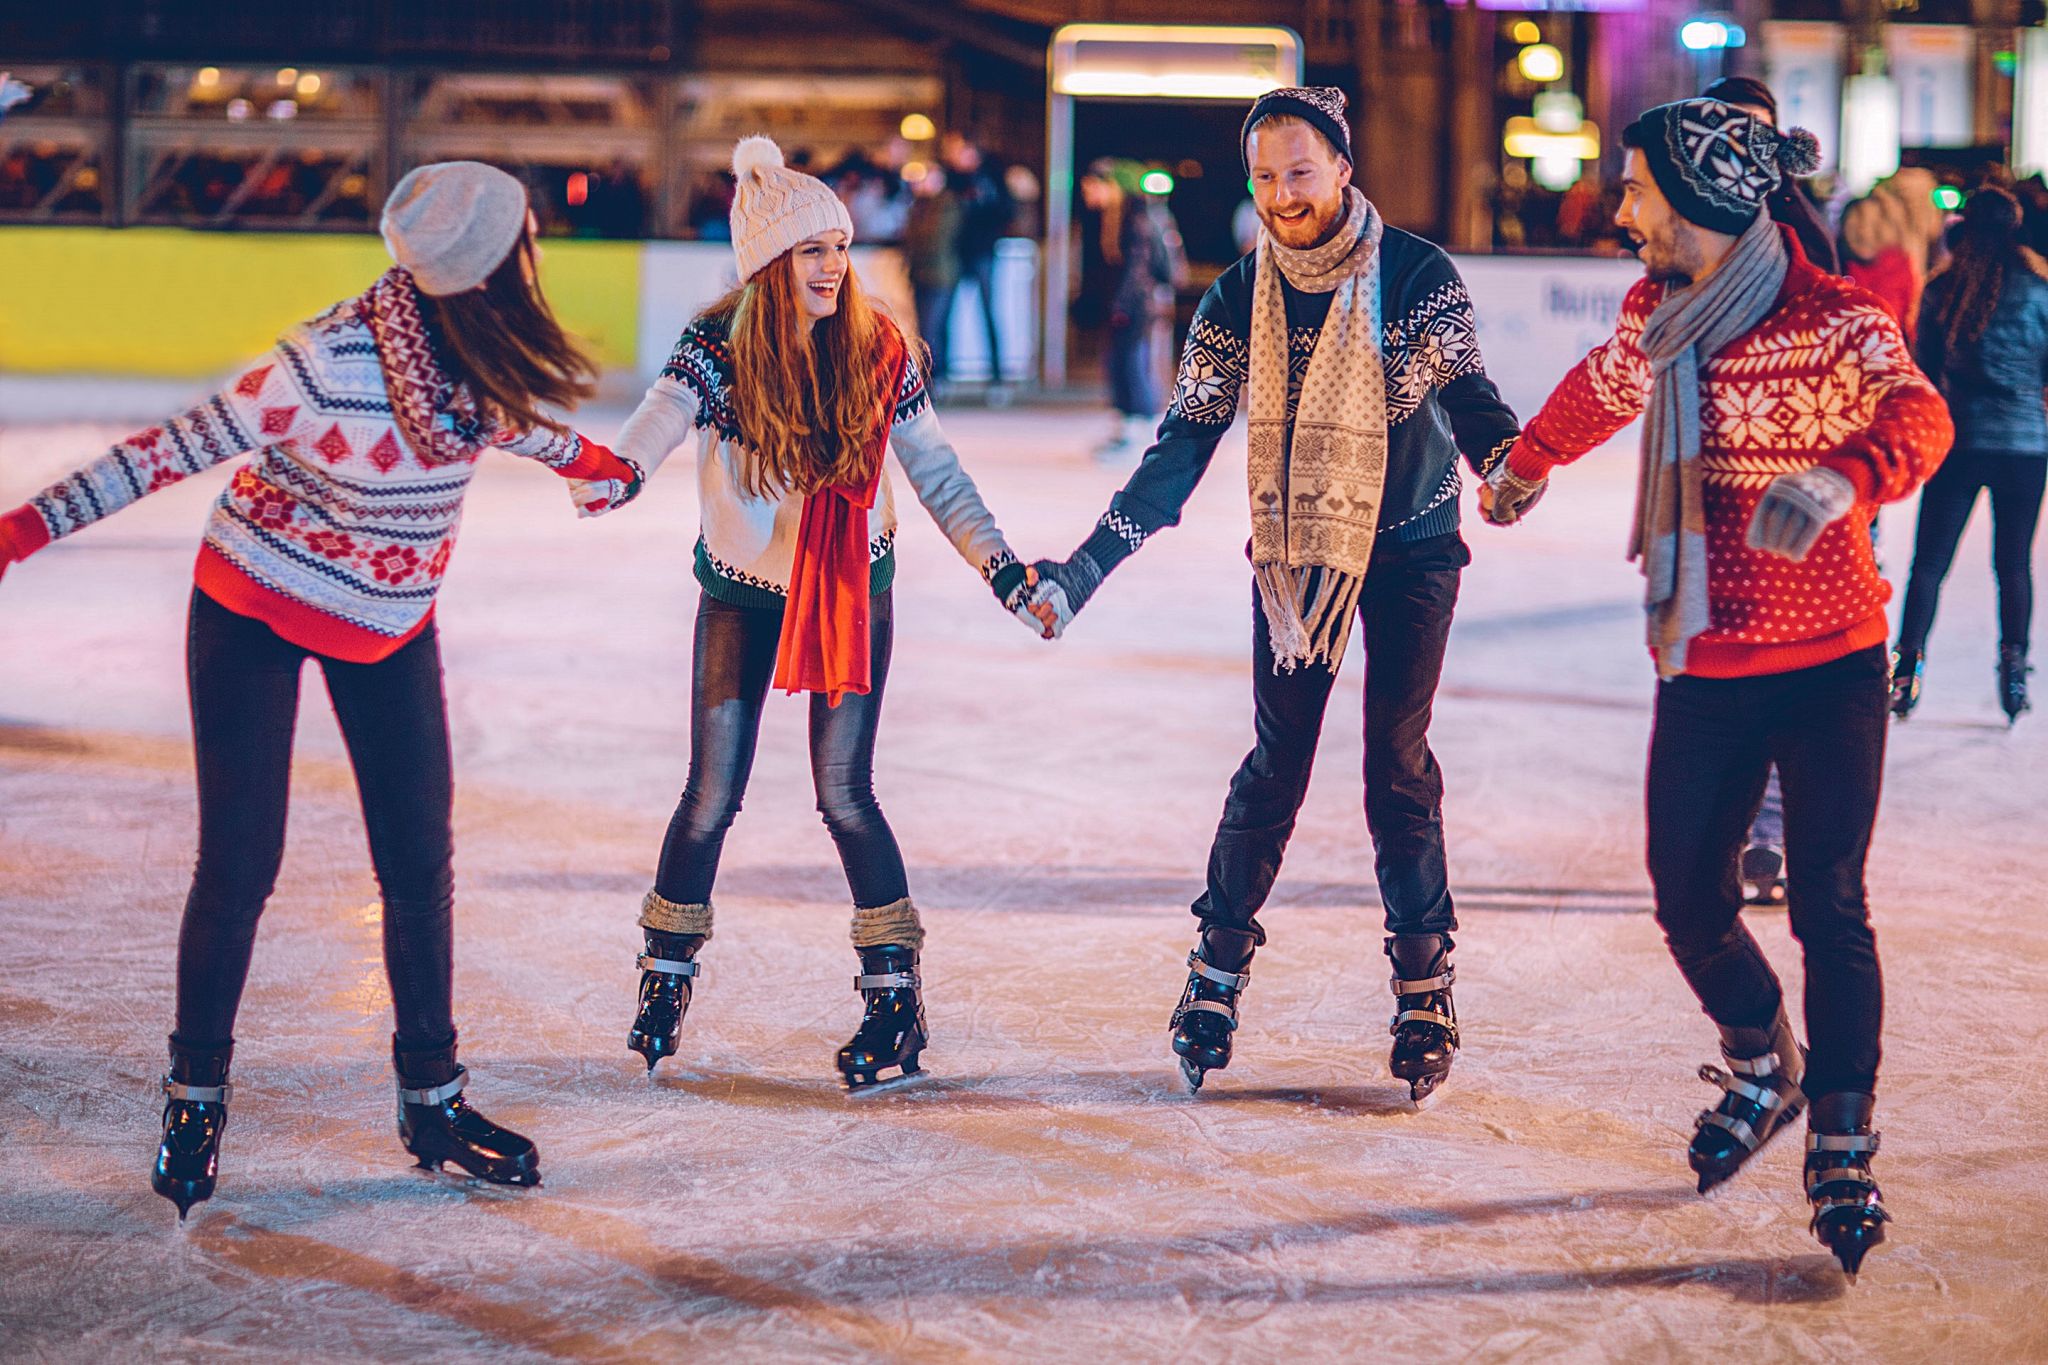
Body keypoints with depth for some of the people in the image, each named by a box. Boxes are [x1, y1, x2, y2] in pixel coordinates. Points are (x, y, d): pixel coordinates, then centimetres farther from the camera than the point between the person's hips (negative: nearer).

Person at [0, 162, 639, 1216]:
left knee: (420, 863, 3)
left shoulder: (464, 349, -14)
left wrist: (571, 453, 30)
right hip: (257, 613, -5)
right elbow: (177, 449, -24)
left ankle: (432, 1099, 16)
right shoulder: (332, 365, -34)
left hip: (391, 622, 5)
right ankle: (196, 1098, 15)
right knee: (239, 864, -4)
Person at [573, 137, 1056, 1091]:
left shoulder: (878, 350, -10)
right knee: (712, 796, 2)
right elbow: (659, 420, -34)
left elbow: (937, 474, -3)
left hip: (852, 591, 0)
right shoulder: (718, 349, -16)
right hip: (742, 592, 0)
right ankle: (667, 972, 24)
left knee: (844, 793, -6)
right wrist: (614, 475, -56)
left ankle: (896, 994, 6)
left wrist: (1003, 572, -8)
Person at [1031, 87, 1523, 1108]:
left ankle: (1425, 993, 8)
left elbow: (1467, 396, -9)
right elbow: (1182, 450, -7)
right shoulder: (1239, 299, -6)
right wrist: (1083, 570, -15)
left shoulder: (1418, 278, -12)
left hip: (1408, 548, -2)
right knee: (1274, 765, 2)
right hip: (1292, 551, 2)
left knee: (1398, 771, -3)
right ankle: (1216, 975, 14)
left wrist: (1505, 462, -34)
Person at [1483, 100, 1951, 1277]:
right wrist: (1528, 462, 47)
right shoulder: (1658, 309, 7)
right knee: (1690, 900, 3)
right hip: (1704, 667, 5)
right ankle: (1762, 1069, 31)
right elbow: (1606, 386, 29)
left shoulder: (1833, 318, -12)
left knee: (1829, 907, -8)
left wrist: (1844, 476, -51)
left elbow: (1917, 416, -29)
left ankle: (1843, 1152, 3)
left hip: (1829, 661, -5)